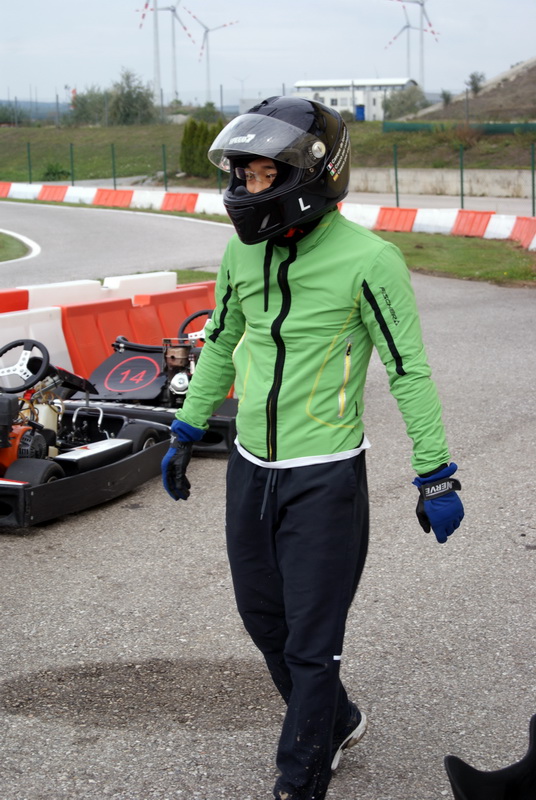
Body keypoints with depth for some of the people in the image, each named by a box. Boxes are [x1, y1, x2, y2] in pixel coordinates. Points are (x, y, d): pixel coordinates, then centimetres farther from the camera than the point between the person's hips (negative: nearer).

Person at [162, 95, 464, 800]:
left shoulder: (367, 259, -17)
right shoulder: (243, 250, 3)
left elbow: (409, 371, -12)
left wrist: (435, 477, -9)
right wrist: (186, 432, 21)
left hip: (325, 477, -7)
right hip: (250, 469, 7)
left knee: (311, 643, 2)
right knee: (264, 618, 19)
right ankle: (336, 723, 42)